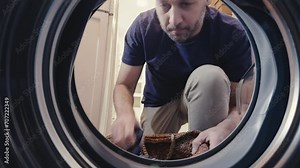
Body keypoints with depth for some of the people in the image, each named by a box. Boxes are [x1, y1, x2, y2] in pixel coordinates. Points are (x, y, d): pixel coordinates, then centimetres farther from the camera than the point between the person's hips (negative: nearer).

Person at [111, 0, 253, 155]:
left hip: (205, 101, 0)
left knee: (211, 76, -31)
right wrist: (125, 113, -38)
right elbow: (124, 85, -14)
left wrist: (225, 128, -44)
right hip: (158, 103, 1)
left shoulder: (232, 34, -24)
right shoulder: (143, 27, -21)